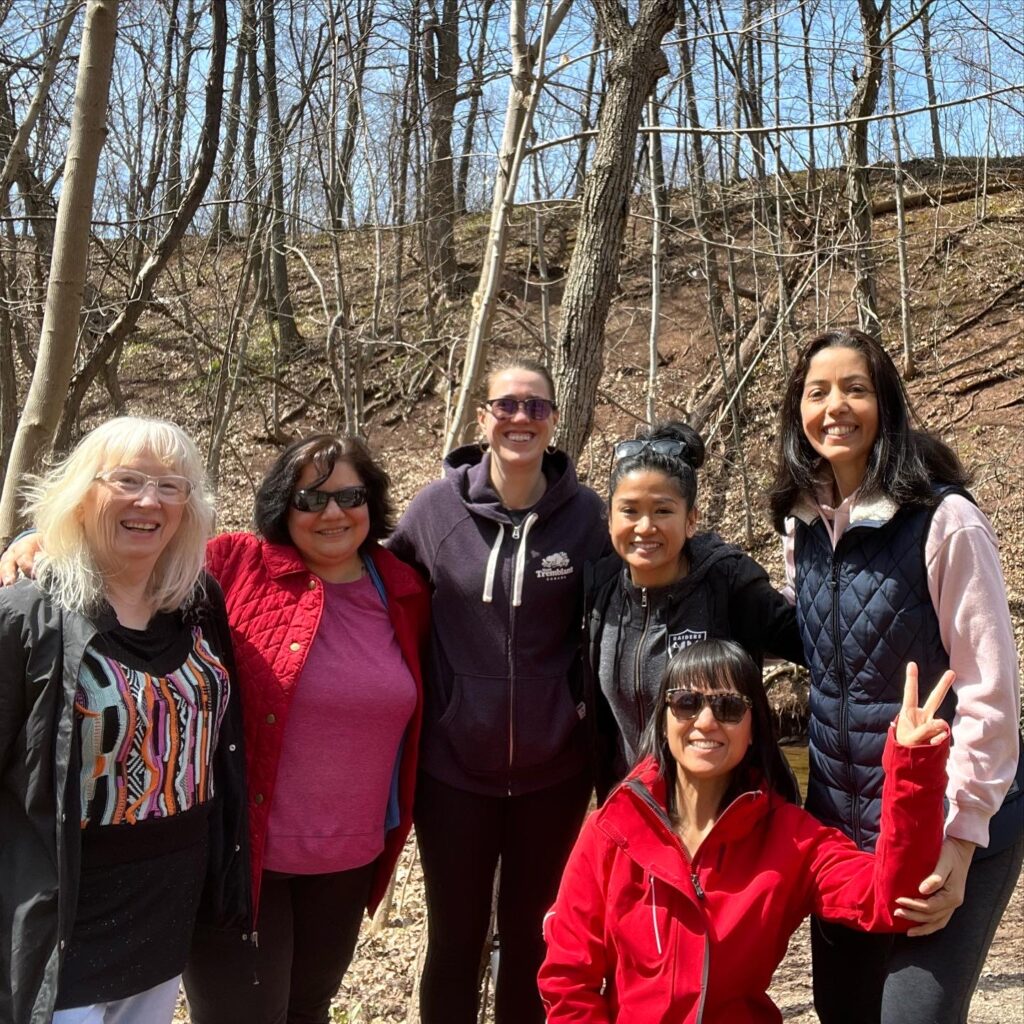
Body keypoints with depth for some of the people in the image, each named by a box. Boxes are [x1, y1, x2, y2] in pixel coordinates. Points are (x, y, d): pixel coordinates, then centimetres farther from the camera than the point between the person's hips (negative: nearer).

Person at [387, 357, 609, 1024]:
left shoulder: (585, 514, -6)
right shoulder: (437, 507, -6)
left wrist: (583, 700, -5)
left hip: (553, 769, 0)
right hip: (452, 765, 0)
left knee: (532, 939, 17)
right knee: (454, 940, 15)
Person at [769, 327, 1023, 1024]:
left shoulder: (944, 520, -17)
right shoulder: (803, 526, 2)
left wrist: (958, 838, -18)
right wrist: (811, 804, 13)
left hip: (947, 831, -6)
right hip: (841, 826, 6)